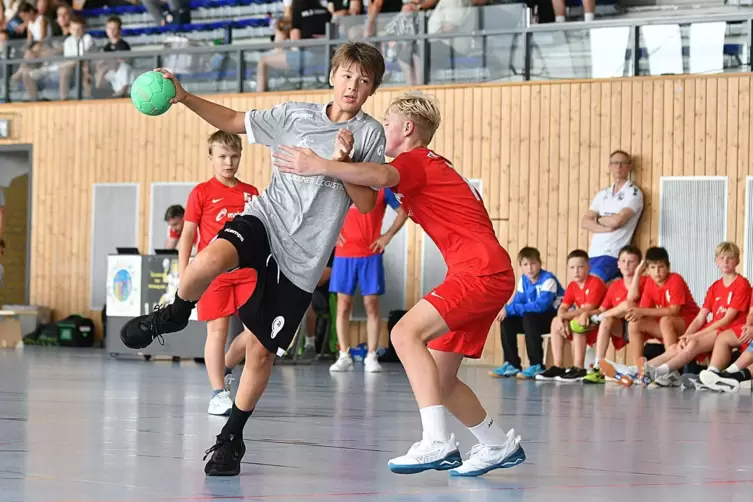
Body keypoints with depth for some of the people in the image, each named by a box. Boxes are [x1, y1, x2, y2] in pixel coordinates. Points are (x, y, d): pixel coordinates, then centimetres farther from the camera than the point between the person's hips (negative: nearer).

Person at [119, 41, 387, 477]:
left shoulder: (370, 134, 1)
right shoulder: (295, 115, 6)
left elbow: (366, 204, -2)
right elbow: (233, 121, 15)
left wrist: (344, 162, -18)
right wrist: (184, 98, 3)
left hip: (304, 256, 0)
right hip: (266, 219, 1)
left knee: (262, 350, 2)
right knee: (211, 259, -35)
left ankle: (231, 438, 21)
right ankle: (174, 315, -3)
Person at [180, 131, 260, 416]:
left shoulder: (251, 193, 11)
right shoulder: (202, 193, 0)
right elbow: (187, 235, 0)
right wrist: (183, 274, -6)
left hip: (248, 272, 4)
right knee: (218, 330, -2)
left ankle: (224, 369, 20)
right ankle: (218, 394, 4)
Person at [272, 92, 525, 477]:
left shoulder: (416, 161, -5)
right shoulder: (430, 166, 26)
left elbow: (380, 176, -28)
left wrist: (320, 167, -35)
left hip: (483, 269, -10)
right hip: (487, 274, 10)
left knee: (407, 332, -23)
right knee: (438, 378, 11)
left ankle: (437, 442, -31)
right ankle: (499, 445, 22)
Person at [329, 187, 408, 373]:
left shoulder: (382, 187, 3)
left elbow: (403, 212, 9)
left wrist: (388, 236, -2)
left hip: (371, 254, -1)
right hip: (344, 253, 1)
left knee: (371, 305, -2)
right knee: (343, 305, 0)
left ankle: (371, 357, 2)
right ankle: (344, 356, 3)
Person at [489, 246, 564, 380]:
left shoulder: (548, 279, -21)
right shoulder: (523, 280, 2)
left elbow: (541, 305, -32)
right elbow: (518, 301, 2)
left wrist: (510, 309, -32)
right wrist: (506, 310, -24)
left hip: (555, 317, -8)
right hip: (535, 317, 8)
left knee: (529, 318, -33)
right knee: (507, 321, -7)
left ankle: (537, 366, -27)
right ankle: (512, 364, -1)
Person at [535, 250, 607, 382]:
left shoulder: (595, 283, -18)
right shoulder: (572, 286, 5)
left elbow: (587, 310, -24)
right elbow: (562, 308, -3)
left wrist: (563, 316, -23)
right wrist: (562, 320, -26)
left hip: (598, 323, -8)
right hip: (581, 321, 8)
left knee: (577, 322, -32)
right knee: (556, 322, -6)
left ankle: (579, 369, -32)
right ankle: (558, 367, -12)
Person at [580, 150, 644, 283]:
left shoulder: (633, 193, -3)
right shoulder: (602, 194, 17)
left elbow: (617, 220, -16)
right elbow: (585, 222, 7)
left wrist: (598, 219, 4)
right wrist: (606, 228, -10)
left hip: (613, 254, -7)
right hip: (593, 253, 7)